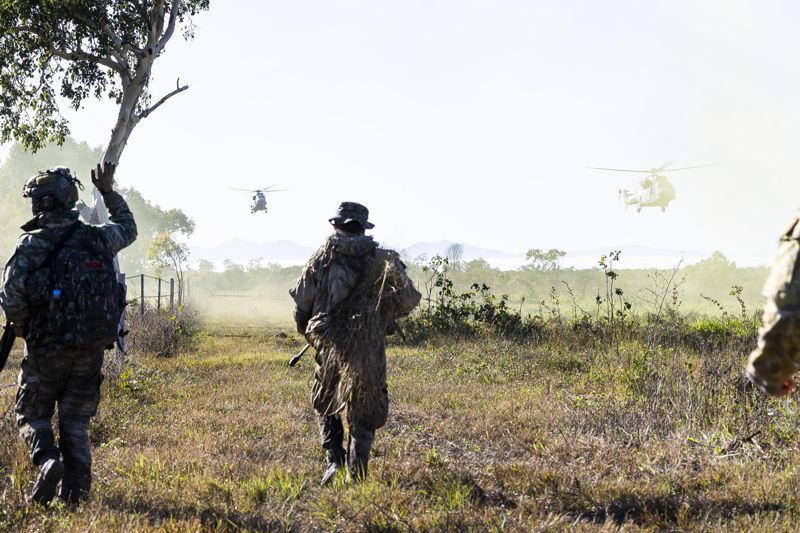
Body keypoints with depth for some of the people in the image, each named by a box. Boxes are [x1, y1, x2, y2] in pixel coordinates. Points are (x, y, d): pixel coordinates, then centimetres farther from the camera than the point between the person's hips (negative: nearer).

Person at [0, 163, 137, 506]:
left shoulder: (32, 244, -10)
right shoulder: (97, 238, 2)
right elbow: (128, 229, 25)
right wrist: (109, 192, 30)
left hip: (48, 348, -4)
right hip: (92, 348, 4)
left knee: (33, 415, 12)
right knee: (76, 422, 12)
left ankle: (48, 461, -14)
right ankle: (76, 493, 7)